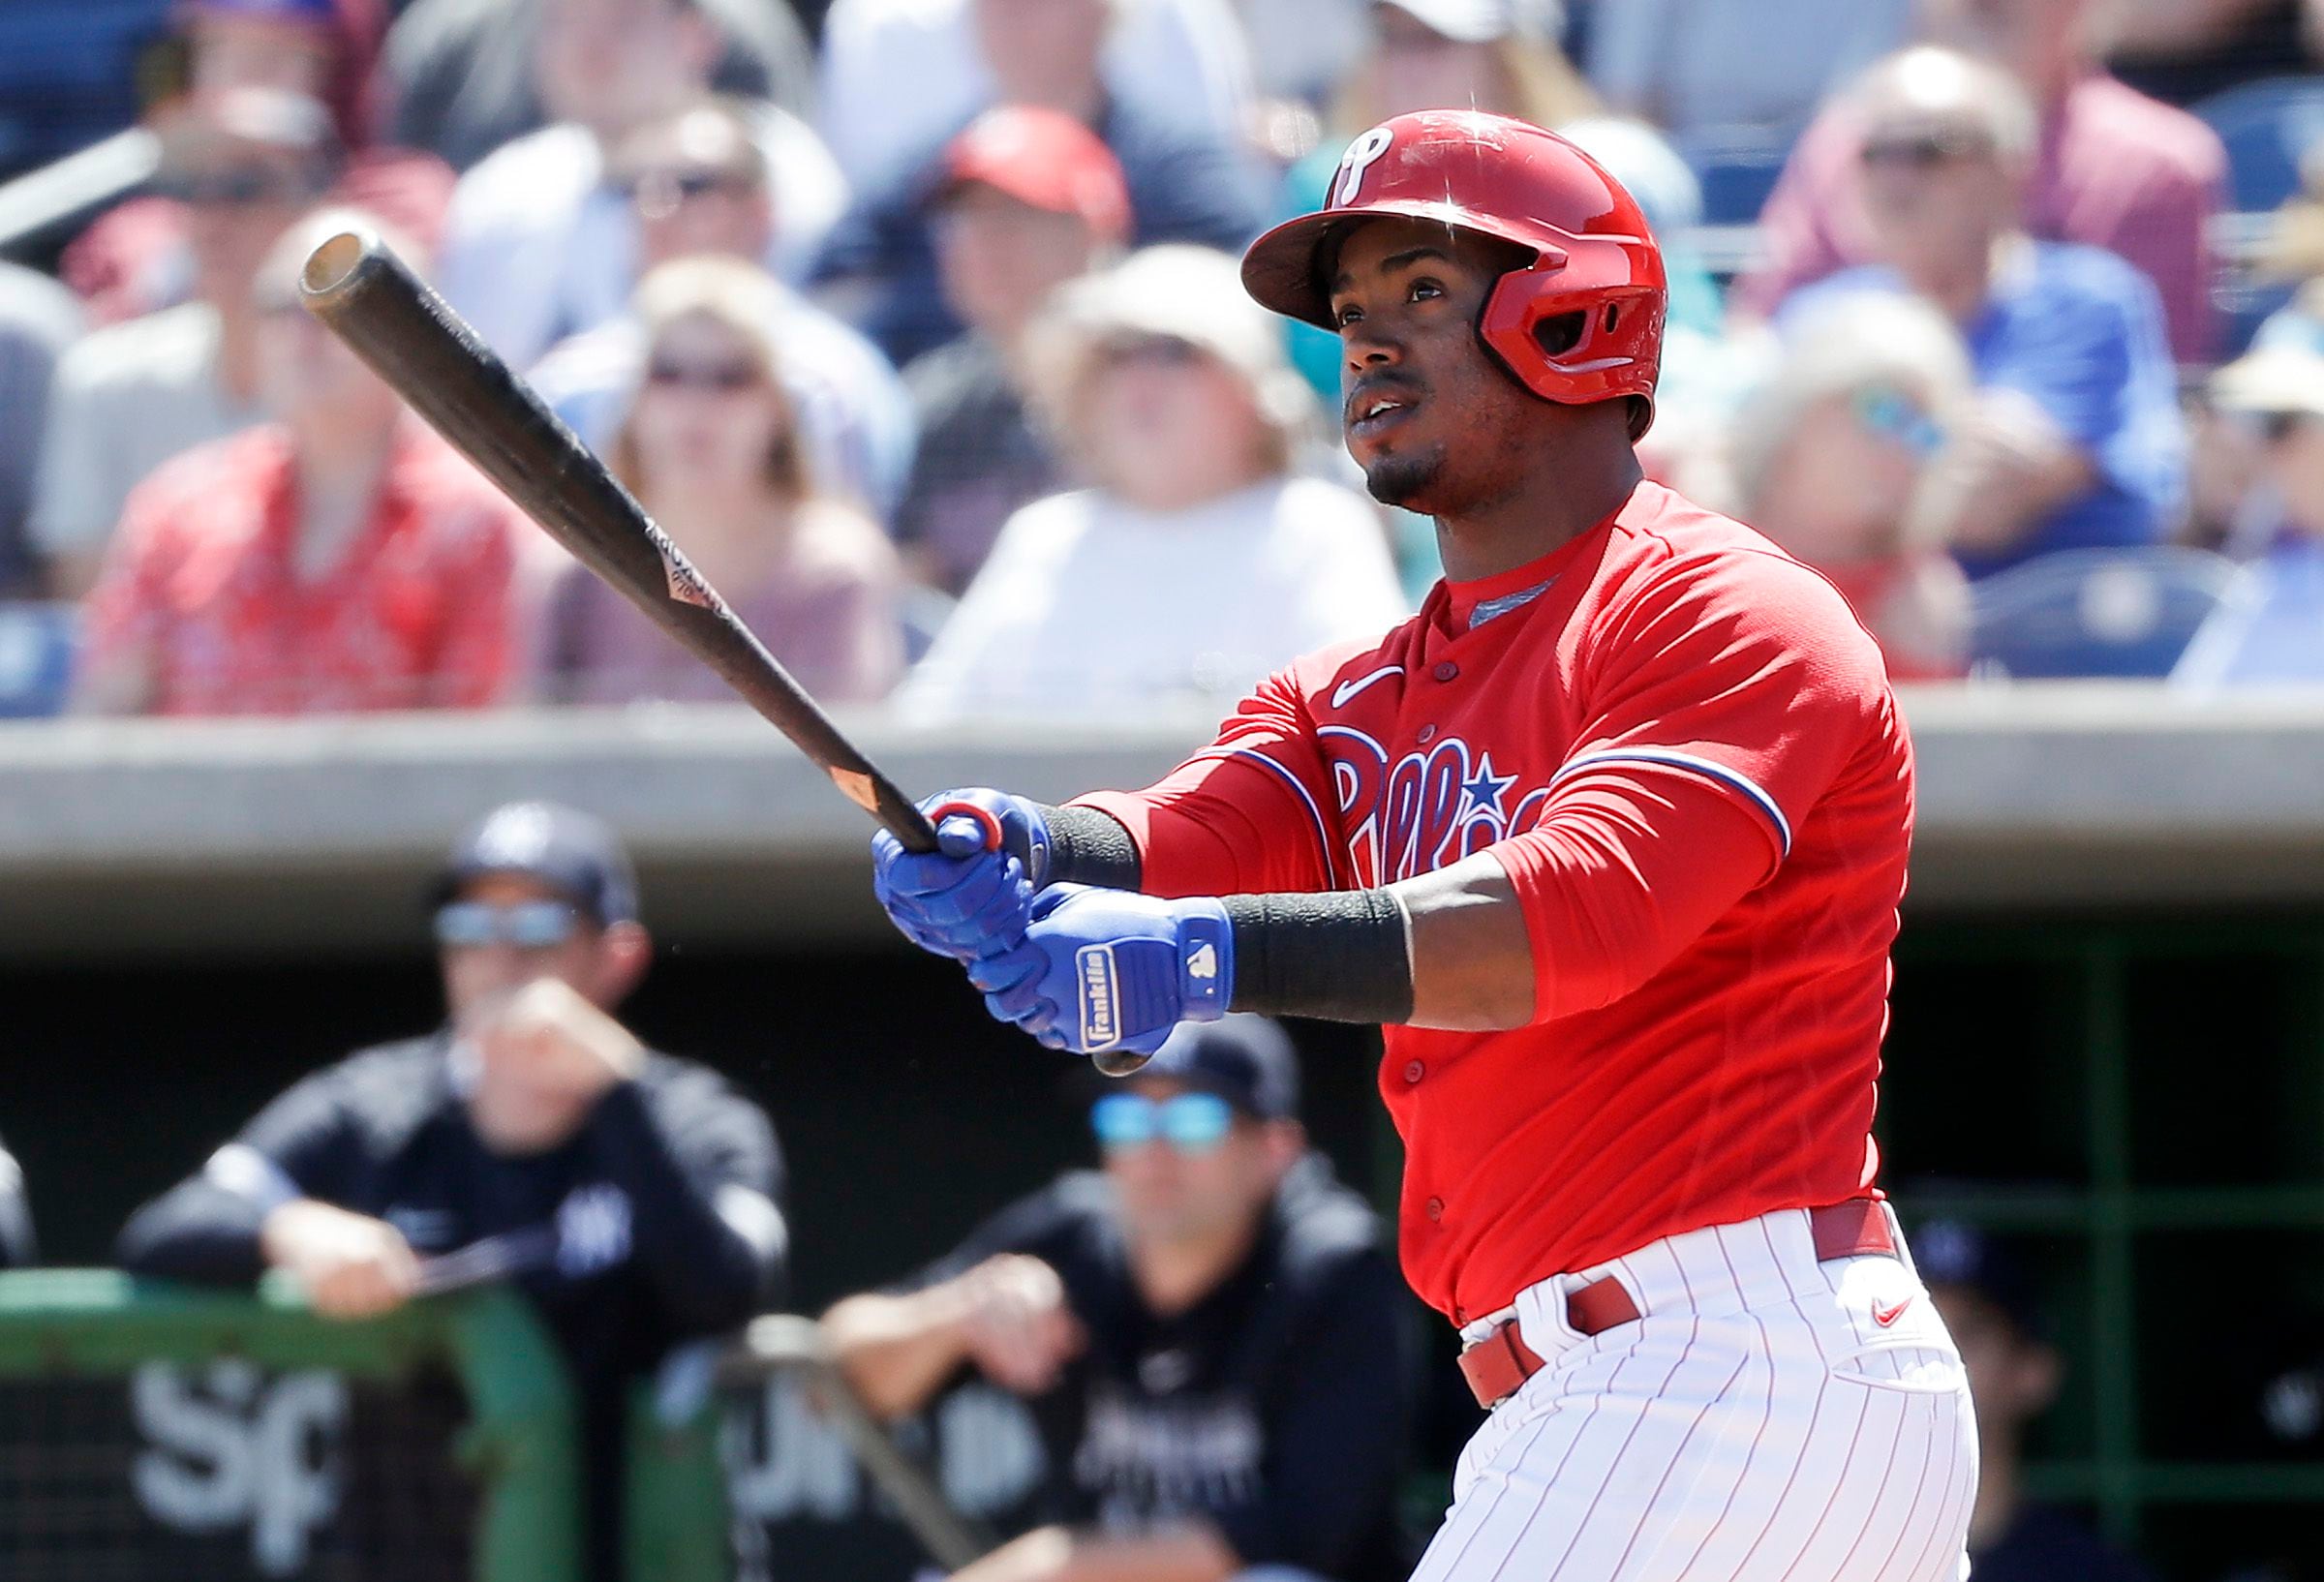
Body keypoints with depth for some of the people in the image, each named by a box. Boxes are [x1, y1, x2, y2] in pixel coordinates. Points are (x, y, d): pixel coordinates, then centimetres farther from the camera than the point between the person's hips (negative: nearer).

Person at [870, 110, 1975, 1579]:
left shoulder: (1737, 618, -7)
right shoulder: (1351, 701, 20)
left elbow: (1576, 914, -23)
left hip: (1747, 1357, -9)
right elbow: (1187, 835, 0)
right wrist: (1010, 861, -24)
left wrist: (1211, 956, -36)